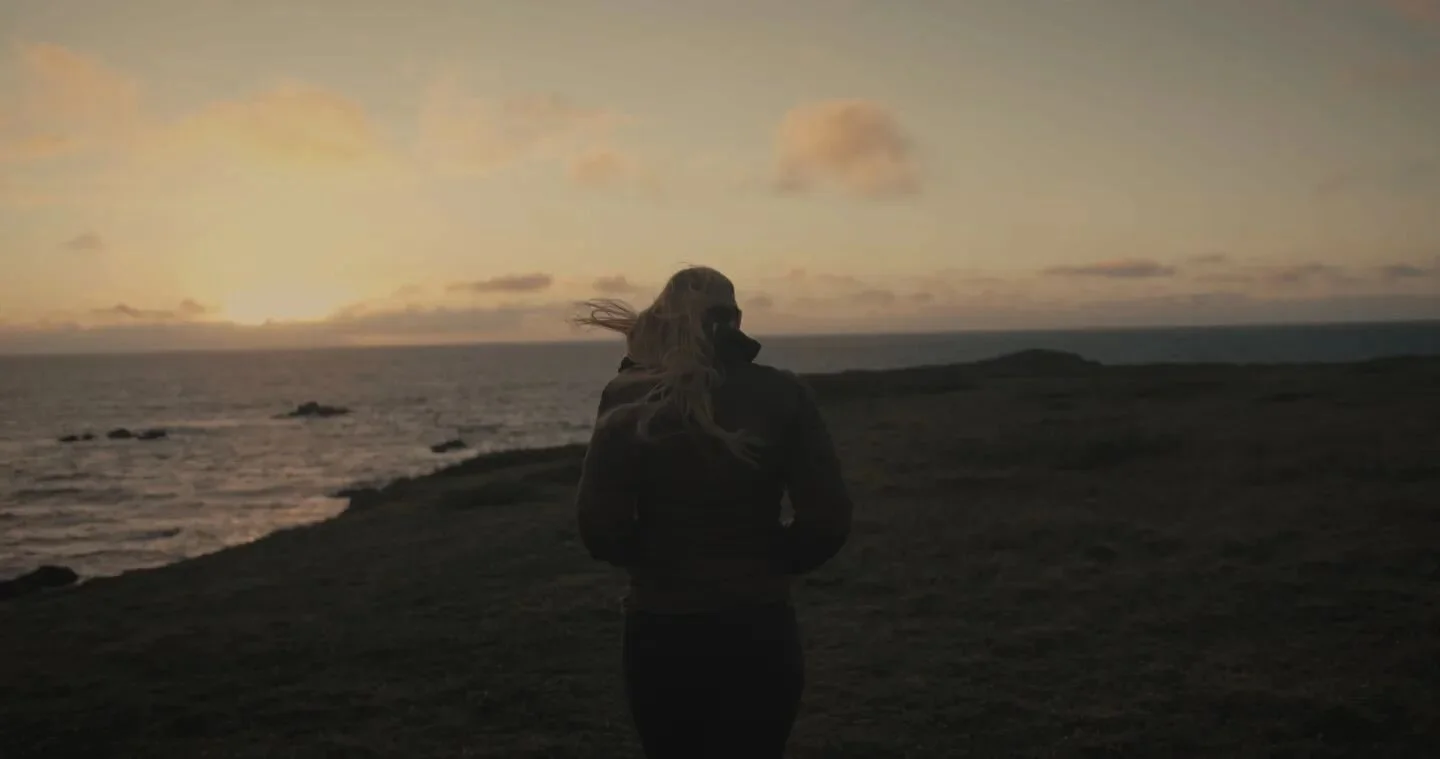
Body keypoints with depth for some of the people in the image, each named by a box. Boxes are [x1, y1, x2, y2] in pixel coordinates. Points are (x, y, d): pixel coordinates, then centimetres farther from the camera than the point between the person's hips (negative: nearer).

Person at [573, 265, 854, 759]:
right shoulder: (781, 393, -6)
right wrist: (771, 564, 8)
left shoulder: (628, 398, -6)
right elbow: (828, 519, -10)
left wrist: (653, 563, 7)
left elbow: (599, 527, -12)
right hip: (758, 632, 0)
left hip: (660, 635, 0)